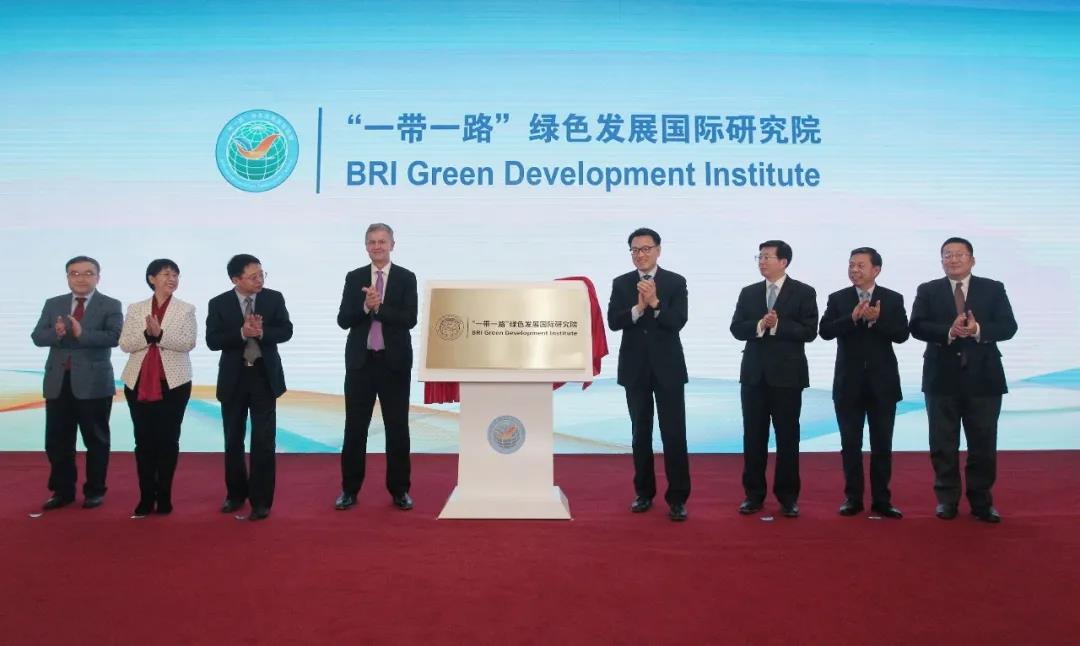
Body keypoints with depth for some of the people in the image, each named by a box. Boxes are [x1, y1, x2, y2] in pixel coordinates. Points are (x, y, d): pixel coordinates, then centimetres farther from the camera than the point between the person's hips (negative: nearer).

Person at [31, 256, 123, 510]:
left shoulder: (110, 306, -1)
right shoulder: (53, 304, 12)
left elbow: (114, 337, -15)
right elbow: (37, 336, 3)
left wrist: (82, 334, -27)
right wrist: (56, 333, -19)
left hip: (93, 383, -4)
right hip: (57, 382, 4)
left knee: (96, 440, 5)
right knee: (57, 441, 9)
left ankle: (95, 491, 16)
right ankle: (63, 490, 21)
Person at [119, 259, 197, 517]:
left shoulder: (186, 309, 2)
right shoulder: (135, 309, 8)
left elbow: (189, 342, -8)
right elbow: (125, 344, 1)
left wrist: (160, 334, -21)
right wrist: (147, 334, -17)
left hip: (173, 382, -2)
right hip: (138, 382, 2)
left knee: (168, 440, 3)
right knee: (143, 440, 4)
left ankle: (164, 497, 11)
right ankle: (146, 498, 11)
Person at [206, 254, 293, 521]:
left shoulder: (274, 298, -2)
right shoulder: (219, 303, -4)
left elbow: (286, 331, -6)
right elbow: (212, 341, -11)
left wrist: (262, 332, -24)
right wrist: (242, 333, -24)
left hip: (265, 376, -1)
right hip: (233, 378, 1)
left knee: (264, 441, -2)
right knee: (233, 441, 12)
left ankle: (261, 501, 6)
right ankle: (236, 493, 29)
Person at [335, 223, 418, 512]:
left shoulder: (407, 278, 1)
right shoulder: (354, 278, 6)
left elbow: (410, 319, -10)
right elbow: (343, 320, -2)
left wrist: (378, 307, -19)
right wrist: (365, 306, -18)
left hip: (394, 362, -1)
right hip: (360, 361, 1)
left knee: (397, 428, 5)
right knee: (355, 427, 6)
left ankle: (399, 490, 16)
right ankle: (349, 489, 17)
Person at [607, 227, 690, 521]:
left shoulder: (676, 282, -1)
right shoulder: (621, 283, 4)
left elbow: (678, 322, -12)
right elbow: (613, 322, -7)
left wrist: (655, 303, -26)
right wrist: (638, 307, -22)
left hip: (668, 367, -2)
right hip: (634, 367, 2)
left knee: (674, 433, -3)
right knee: (640, 432, 11)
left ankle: (677, 498, 5)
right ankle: (644, 492, 22)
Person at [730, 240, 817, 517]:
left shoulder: (804, 292, 0)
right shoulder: (748, 293, 10)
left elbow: (809, 331, -9)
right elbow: (736, 329, 2)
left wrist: (778, 325, -17)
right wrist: (759, 325, -15)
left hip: (787, 374, -3)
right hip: (754, 373, 3)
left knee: (787, 436, 4)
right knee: (753, 436, 6)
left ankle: (788, 496, 14)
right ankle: (754, 494, 15)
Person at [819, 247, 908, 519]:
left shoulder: (893, 299, 2)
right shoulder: (837, 298, 3)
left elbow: (901, 335, -7)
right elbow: (825, 331, -10)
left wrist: (877, 319, -21)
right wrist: (853, 318, -23)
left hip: (883, 380, 0)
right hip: (848, 381, 0)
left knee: (882, 443, 6)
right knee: (850, 443, 6)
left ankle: (881, 499, 15)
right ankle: (853, 498, 16)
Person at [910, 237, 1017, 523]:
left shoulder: (993, 289, 6)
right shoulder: (928, 291, 5)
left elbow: (1008, 326, -4)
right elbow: (917, 327, -7)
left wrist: (978, 330, -21)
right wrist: (949, 331, -23)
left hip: (983, 377, 0)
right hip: (942, 377, 0)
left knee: (983, 443, 5)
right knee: (943, 444, 6)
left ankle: (981, 501, 17)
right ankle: (947, 500, 17)